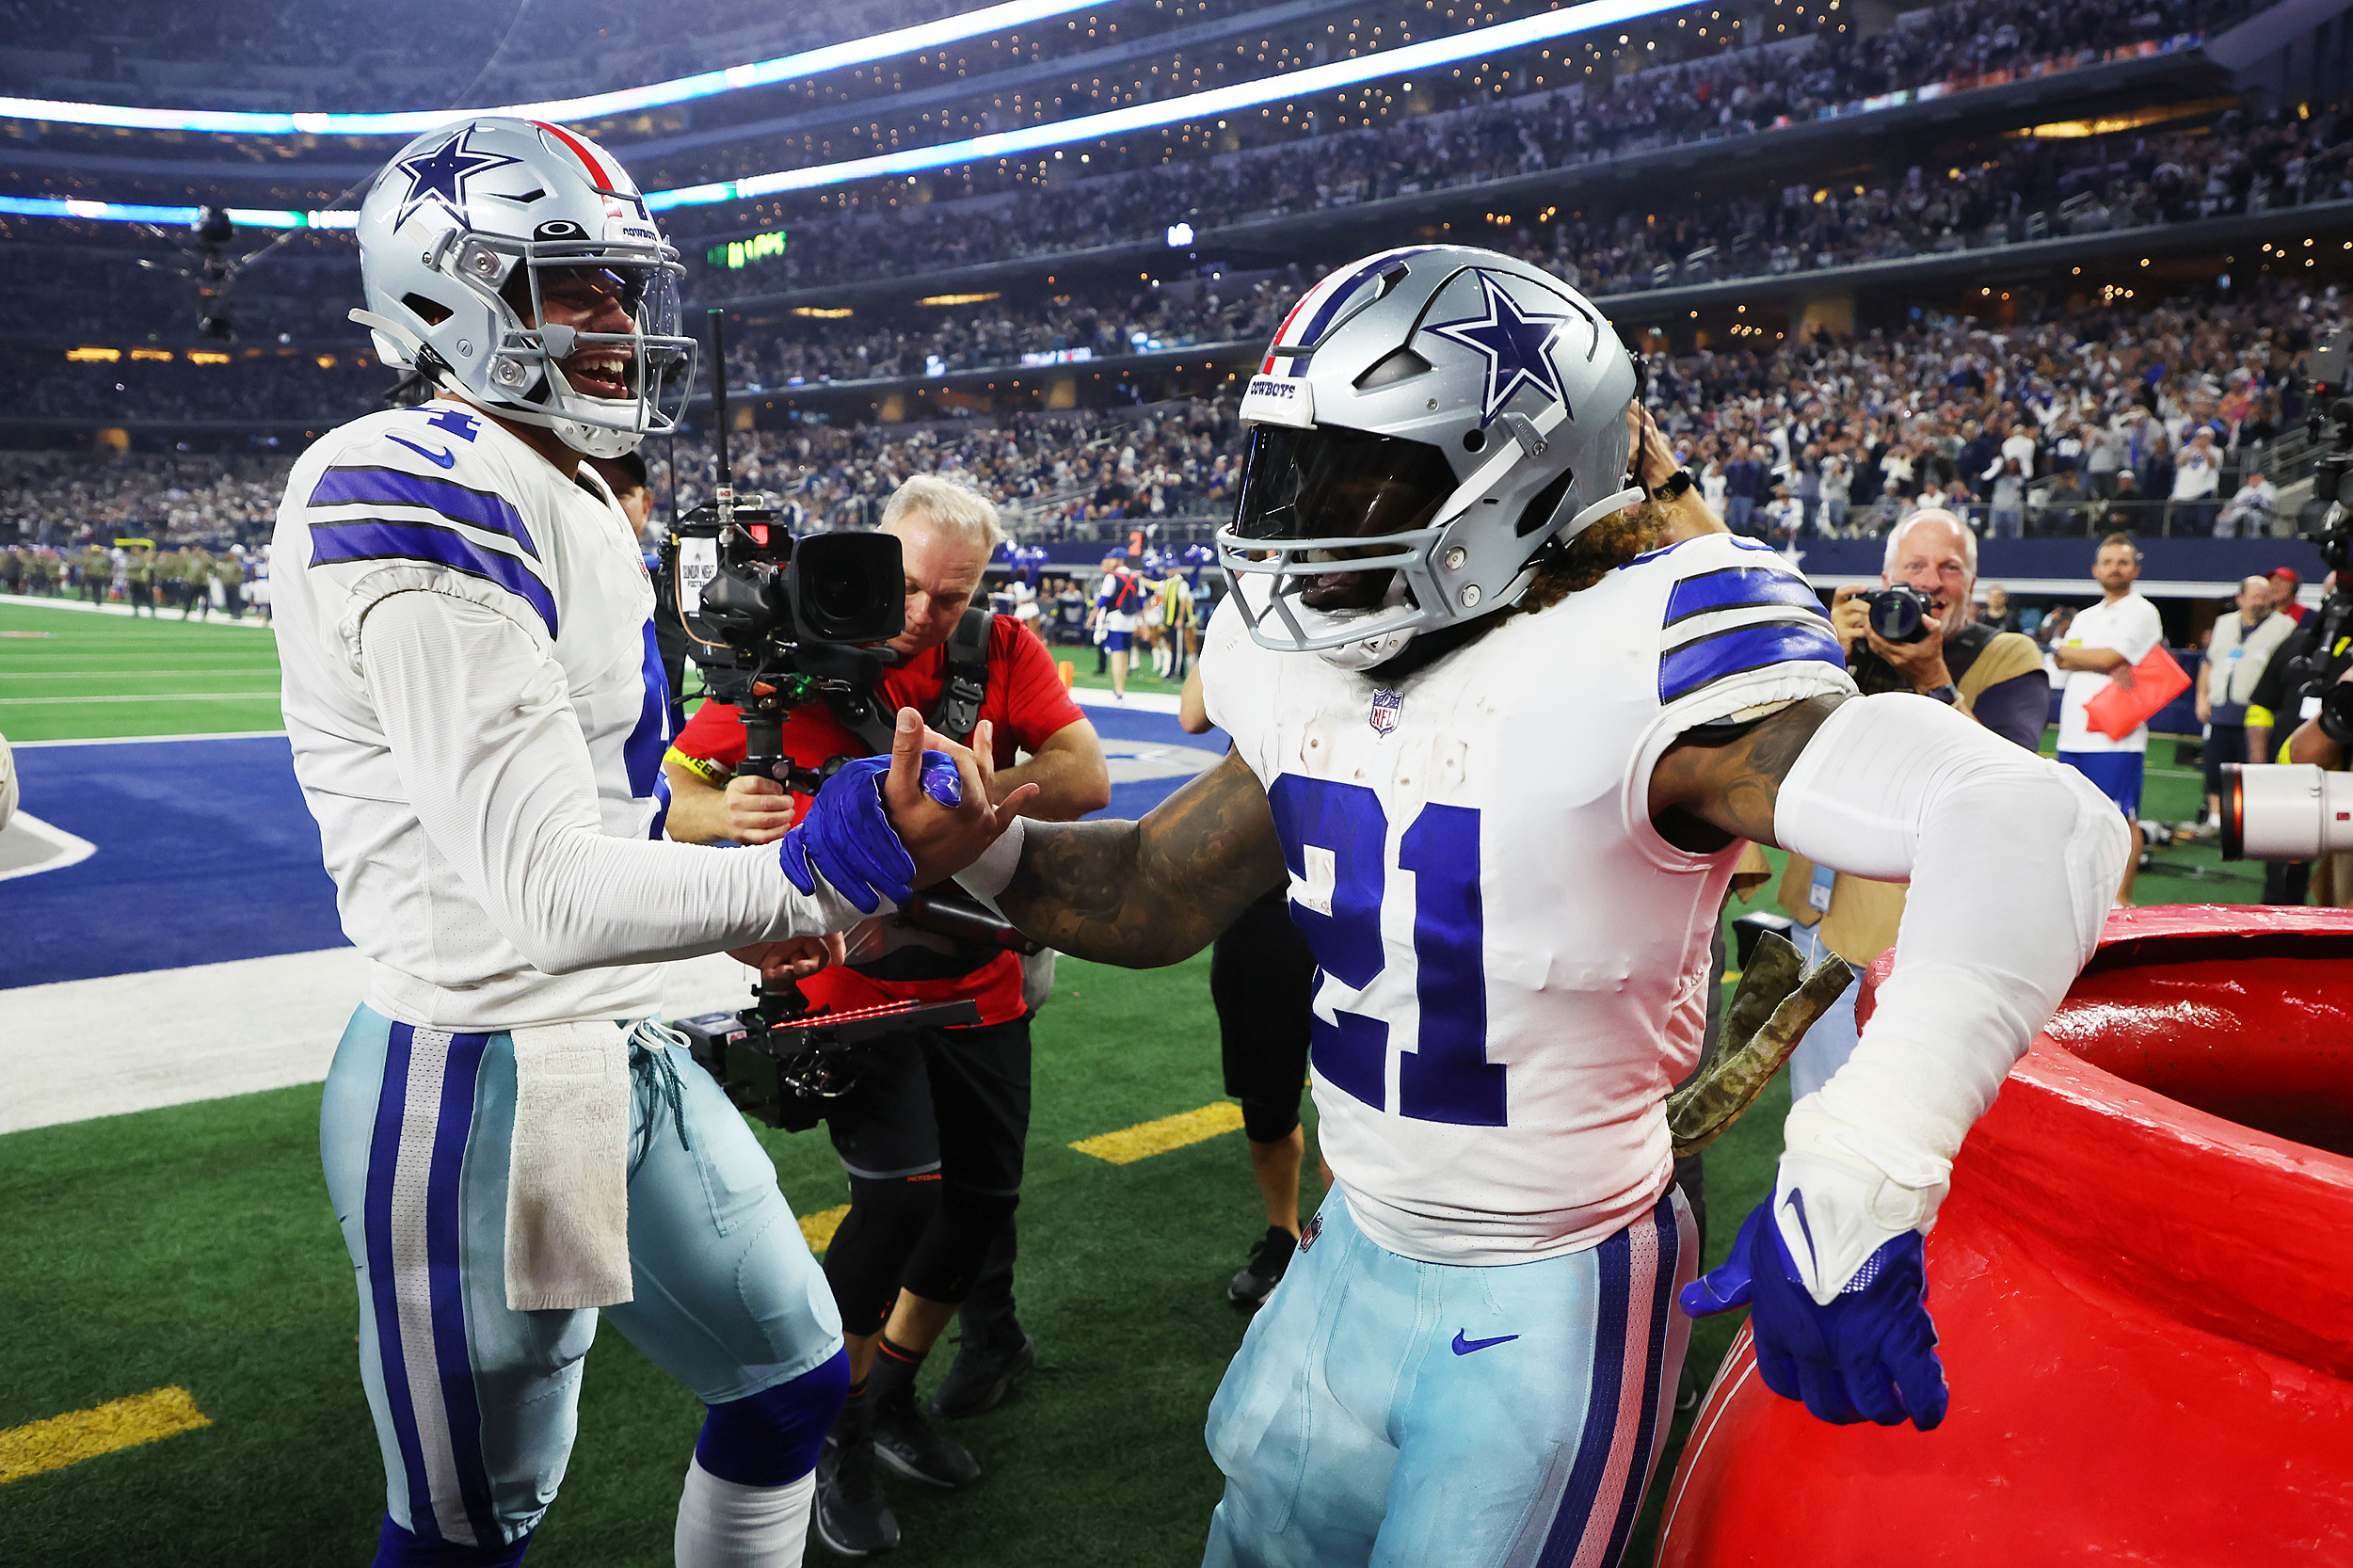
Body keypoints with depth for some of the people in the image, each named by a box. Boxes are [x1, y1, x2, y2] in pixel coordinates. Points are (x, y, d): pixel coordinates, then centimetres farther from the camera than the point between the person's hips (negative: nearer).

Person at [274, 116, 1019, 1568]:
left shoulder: (562, 500, 11)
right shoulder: (419, 498, -20)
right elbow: (550, 889, -27)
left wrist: (740, 904, 16)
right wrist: (826, 874, -36)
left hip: (625, 1055, 10)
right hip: (485, 1089, -9)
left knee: (796, 1386, 22)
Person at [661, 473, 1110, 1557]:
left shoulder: (1000, 651, -5)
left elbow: (1086, 779, -17)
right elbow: (679, 793, -12)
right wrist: (727, 812, -35)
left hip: (974, 973, 5)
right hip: (849, 972, -4)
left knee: (984, 1193, 11)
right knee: (901, 1193, -15)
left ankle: (890, 1399, 34)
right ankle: (834, 1434, 10)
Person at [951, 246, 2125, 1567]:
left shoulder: (1614, 667, -27)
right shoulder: (1312, 678, -2)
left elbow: (2038, 825, -38)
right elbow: (1158, 899, 8)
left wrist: (1857, 1187, -46)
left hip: (1547, 1305, -7)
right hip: (1357, 1258, 7)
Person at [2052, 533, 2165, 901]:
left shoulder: (2142, 612, -2)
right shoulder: (2085, 617, 20)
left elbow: (2108, 657, -14)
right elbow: (2061, 662, 4)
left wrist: (2066, 651, 3)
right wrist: (2108, 667, -12)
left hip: (2116, 736, -7)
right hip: (2073, 733, 7)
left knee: (2122, 818, -5)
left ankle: (2121, 899, 0)